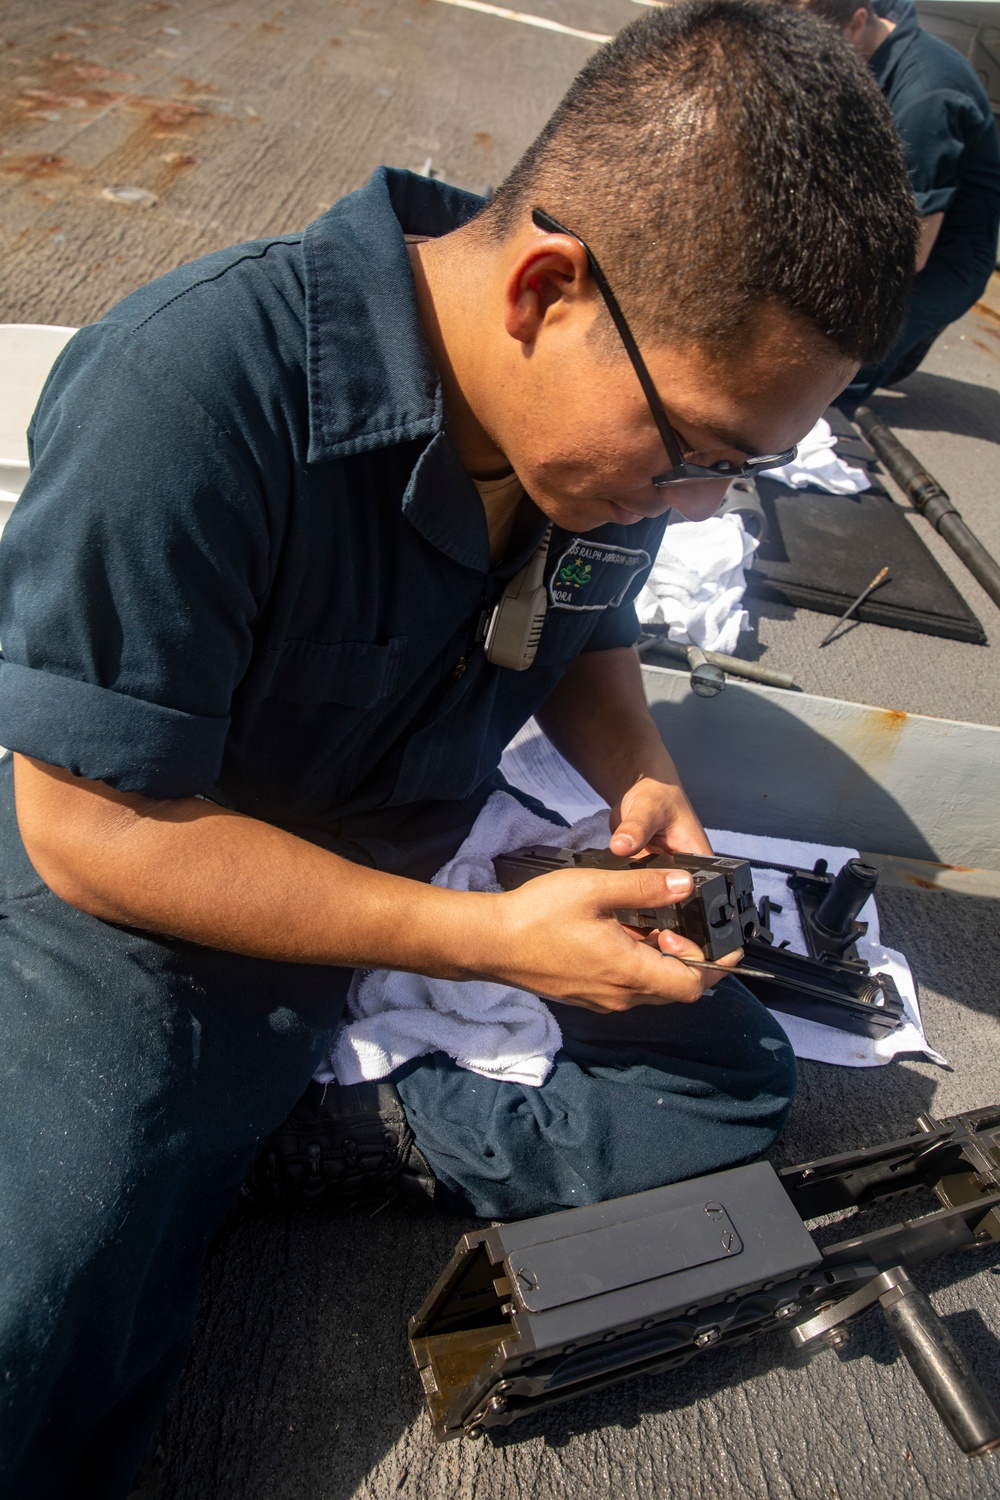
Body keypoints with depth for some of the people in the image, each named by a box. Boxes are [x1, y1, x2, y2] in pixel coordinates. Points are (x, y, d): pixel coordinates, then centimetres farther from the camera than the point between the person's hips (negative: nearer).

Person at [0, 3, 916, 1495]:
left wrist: (641, 779, -11)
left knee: (735, 1085, 6)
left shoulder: (616, 402, -8)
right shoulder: (191, 393, -29)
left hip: (431, 880, 6)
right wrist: (493, 940, -25)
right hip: (153, 916, -5)